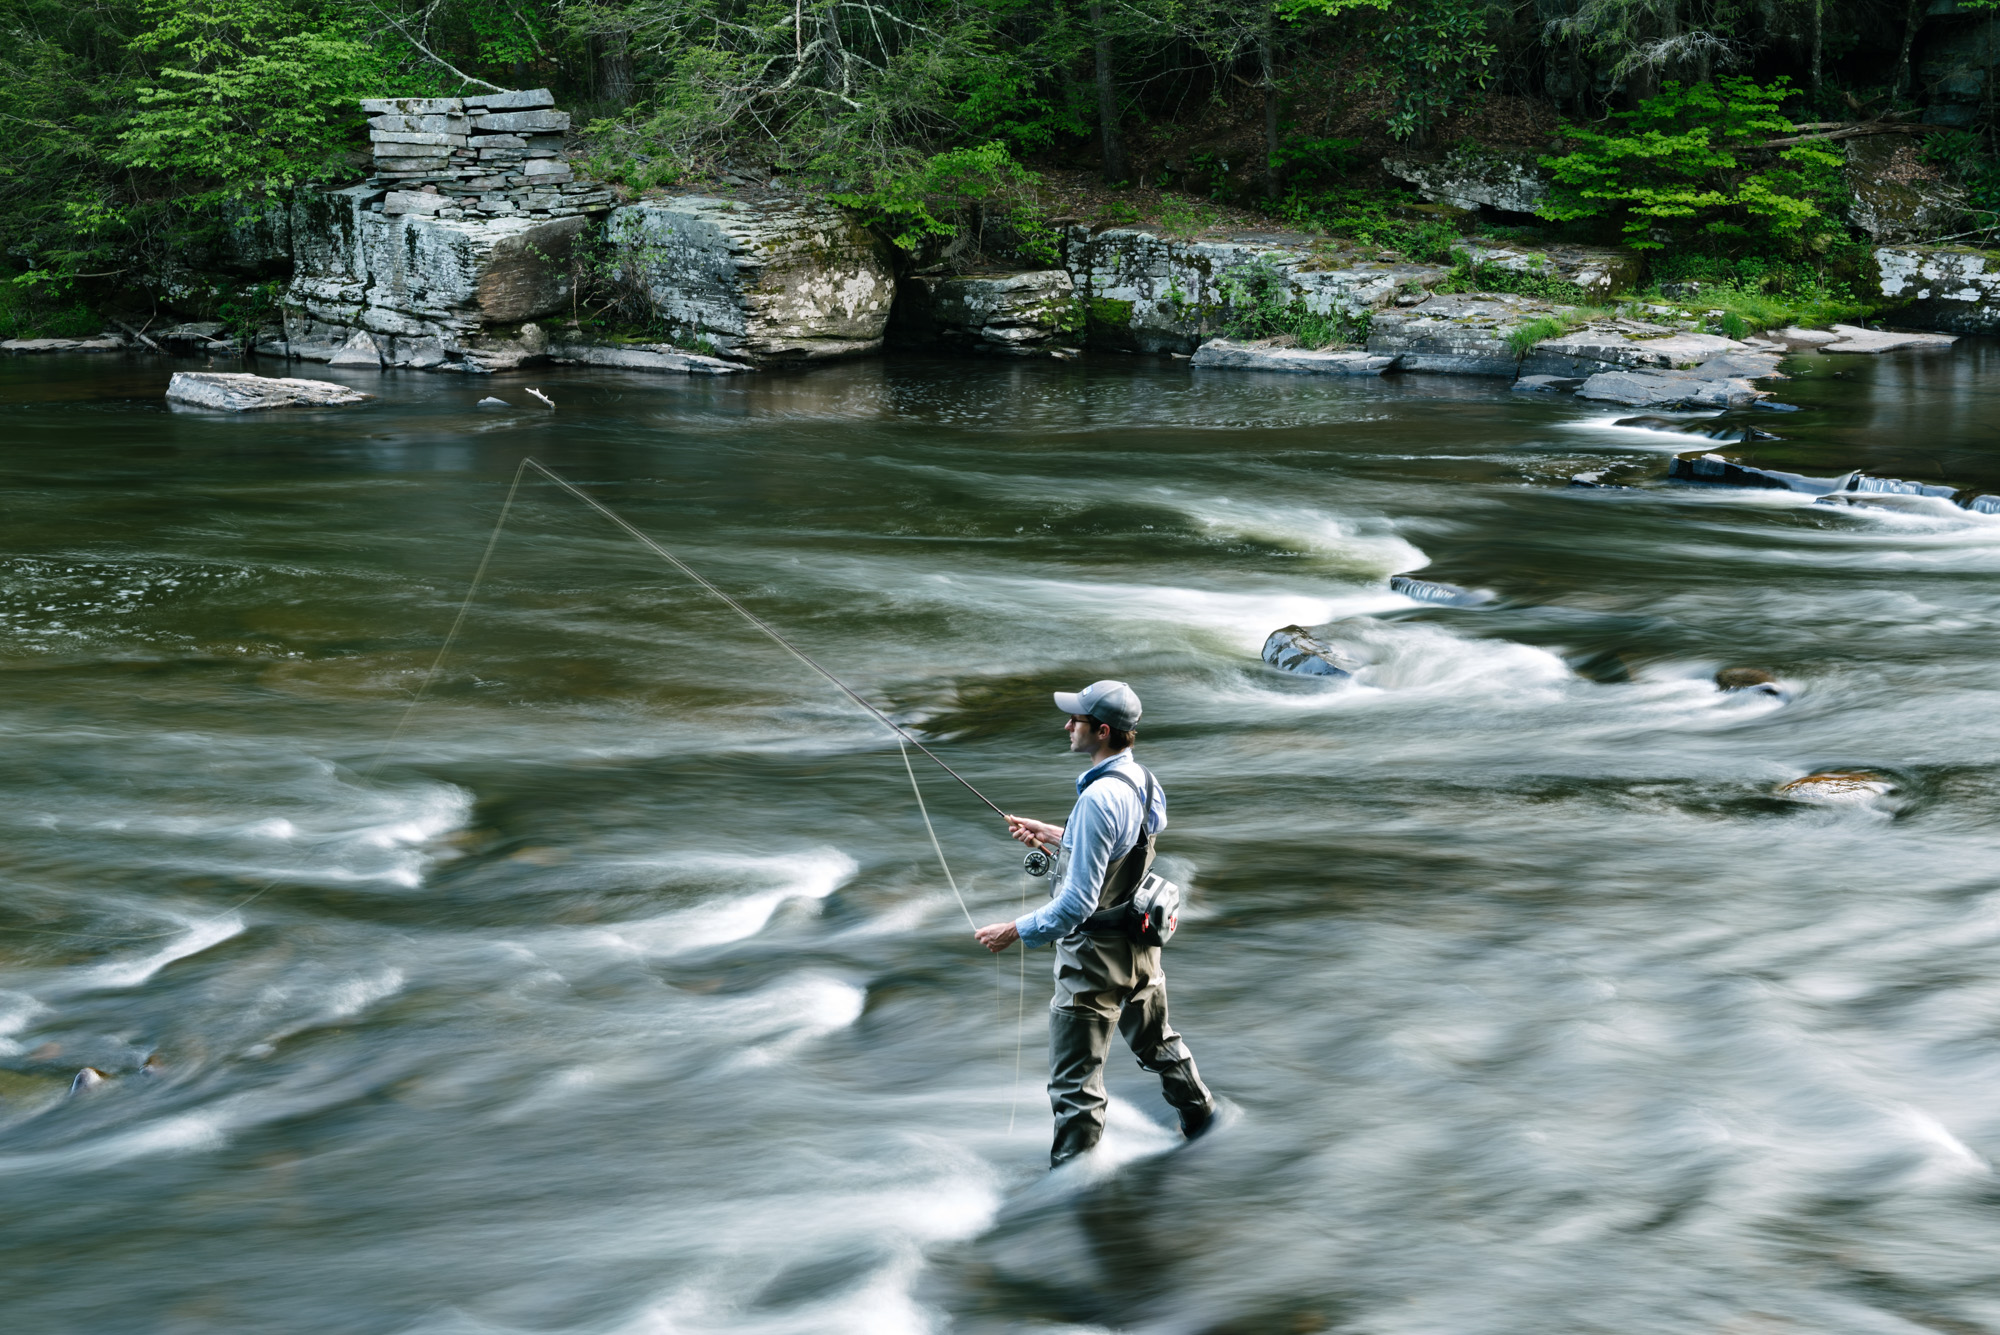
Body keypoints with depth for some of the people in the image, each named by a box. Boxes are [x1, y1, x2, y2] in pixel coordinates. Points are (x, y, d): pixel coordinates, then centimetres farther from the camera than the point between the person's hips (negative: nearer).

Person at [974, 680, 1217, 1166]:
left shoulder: (1099, 798, -27)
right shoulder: (1142, 780, 0)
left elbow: (1079, 901, -28)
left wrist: (1016, 931, -19)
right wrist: (1053, 834, 17)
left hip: (1097, 953, -10)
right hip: (1141, 942, 10)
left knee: (1075, 1082, -1)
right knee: (1157, 1042, 31)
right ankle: (1200, 1115, 49)